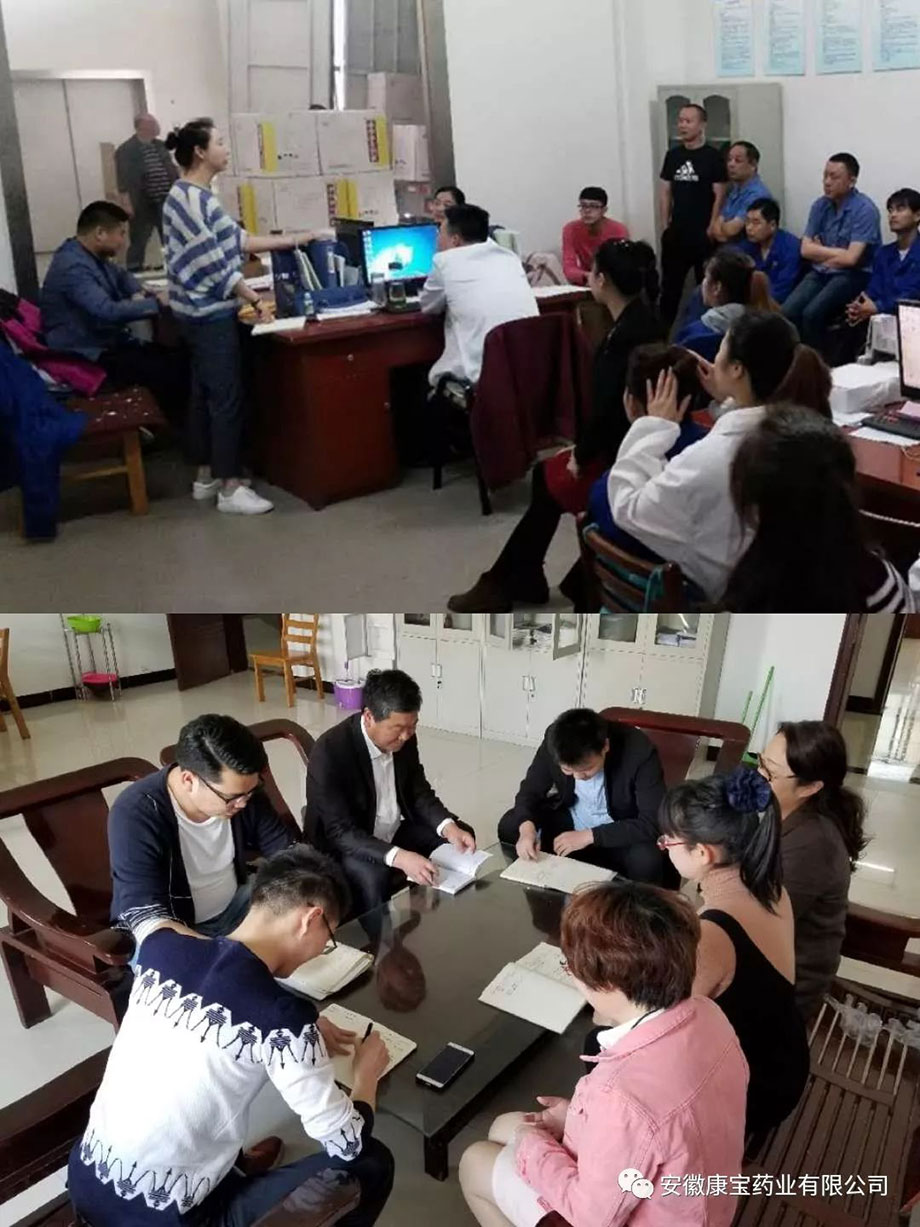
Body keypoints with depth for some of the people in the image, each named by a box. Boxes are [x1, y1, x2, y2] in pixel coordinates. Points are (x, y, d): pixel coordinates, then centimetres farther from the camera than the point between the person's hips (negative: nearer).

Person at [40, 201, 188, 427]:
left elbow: (121, 275, 29)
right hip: (89, 357, -11)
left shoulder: (92, 256, 9)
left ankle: (172, 426, 6)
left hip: (109, 343, 11)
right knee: (170, 370, -22)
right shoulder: (73, 267, -24)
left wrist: (139, 293, 5)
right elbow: (109, 311, -36)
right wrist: (158, 303, -26)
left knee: (179, 358, -1)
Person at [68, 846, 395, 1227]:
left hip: (84, 1182, 7)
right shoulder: (283, 1017, -21)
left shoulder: (161, 947, -4)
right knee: (372, 1163, 4)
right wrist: (367, 1071, 8)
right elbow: (347, 1144, -10)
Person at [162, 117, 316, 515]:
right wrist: (254, 297, -15)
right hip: (210, 314, -10)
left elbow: (236, 240, 16)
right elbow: (211, 262, -20)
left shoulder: (196, 195, 14)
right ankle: (230, 488, 0)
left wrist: (291, 240, 16)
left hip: (204, 312, 10)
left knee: (206, 394, 14)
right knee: (227, 398, -6)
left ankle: (207, 477, 23)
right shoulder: (189, 198, -18)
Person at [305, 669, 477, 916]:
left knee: (461, 835, -1)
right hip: (344, 846, -7)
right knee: (373, 877, -35)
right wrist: (398, 857, -43)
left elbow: (419, 793, 3)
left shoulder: (403, 738, -9)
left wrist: (449, 827, -17)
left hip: (393, 834, 7)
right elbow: (340, 832, -31)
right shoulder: (329, 752, -29)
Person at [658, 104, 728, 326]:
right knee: (670, 284, 7)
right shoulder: (673, 155, 9)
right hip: (676, 232, 4)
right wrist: (665, 225, 4)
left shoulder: (713, 156, -3)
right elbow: (665, 192, 12)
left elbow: (719, 196, -6)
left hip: (703, 233, -4)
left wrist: (712, 229, -11)